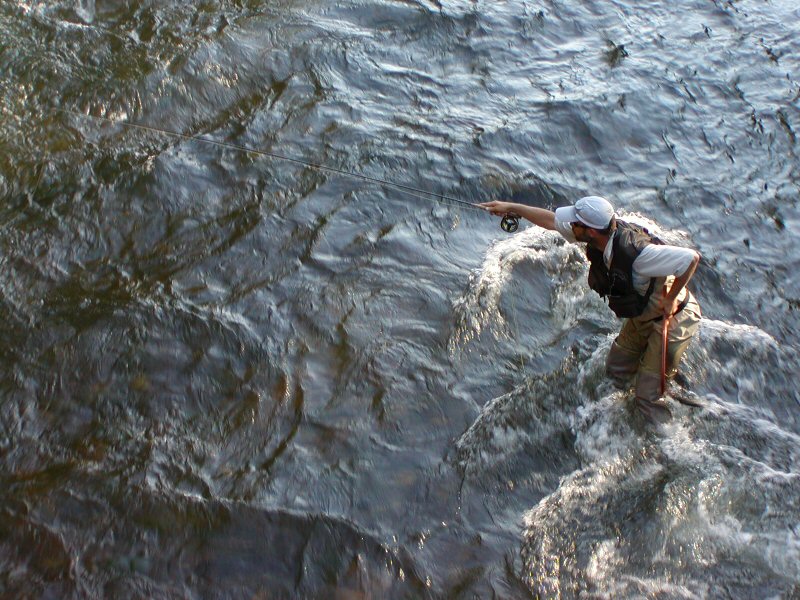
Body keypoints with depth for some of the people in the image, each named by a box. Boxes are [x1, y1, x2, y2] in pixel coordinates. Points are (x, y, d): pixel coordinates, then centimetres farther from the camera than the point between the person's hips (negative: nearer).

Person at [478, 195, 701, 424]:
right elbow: (552, 220, -3)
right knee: (615, 372, 21)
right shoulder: (604, 231, -15)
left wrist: (671, 299, -26)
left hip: (672, 319, -8)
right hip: (642, 317, 8)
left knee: (648, 396, -2)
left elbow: (692, 258, -37)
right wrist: (511, 207, 2)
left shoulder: (636, 253, -39)